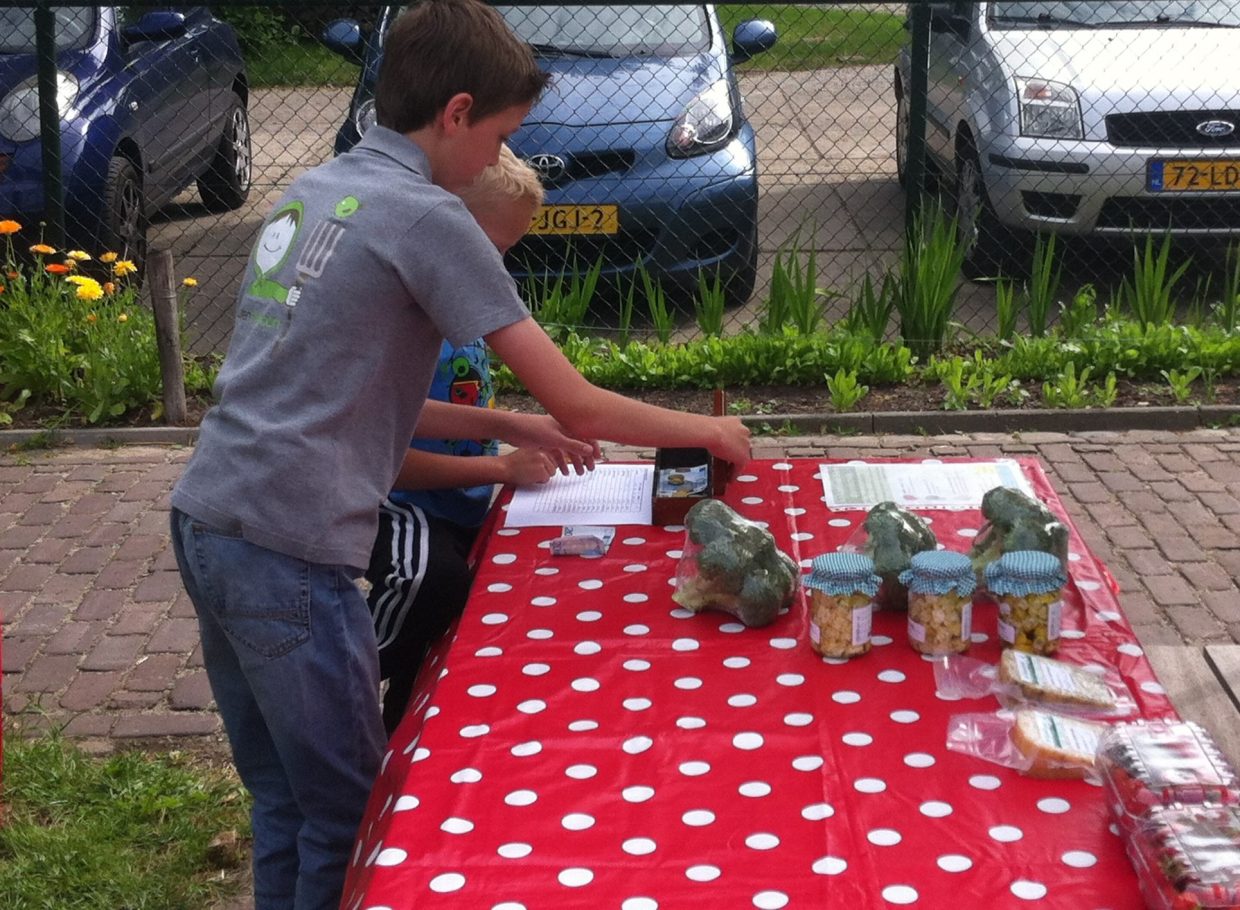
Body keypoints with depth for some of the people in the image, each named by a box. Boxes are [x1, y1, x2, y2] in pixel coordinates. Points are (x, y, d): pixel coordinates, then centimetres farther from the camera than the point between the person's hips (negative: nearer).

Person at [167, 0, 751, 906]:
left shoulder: (309, 192, 14)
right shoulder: (423, 215, -10)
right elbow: (575, 404, -8)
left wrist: (504, 427, 22)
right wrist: (704, 431, 8)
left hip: (206, 523, 8)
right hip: (288, 550, -8)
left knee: (284, 800, 18)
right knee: (346, 815, 6)